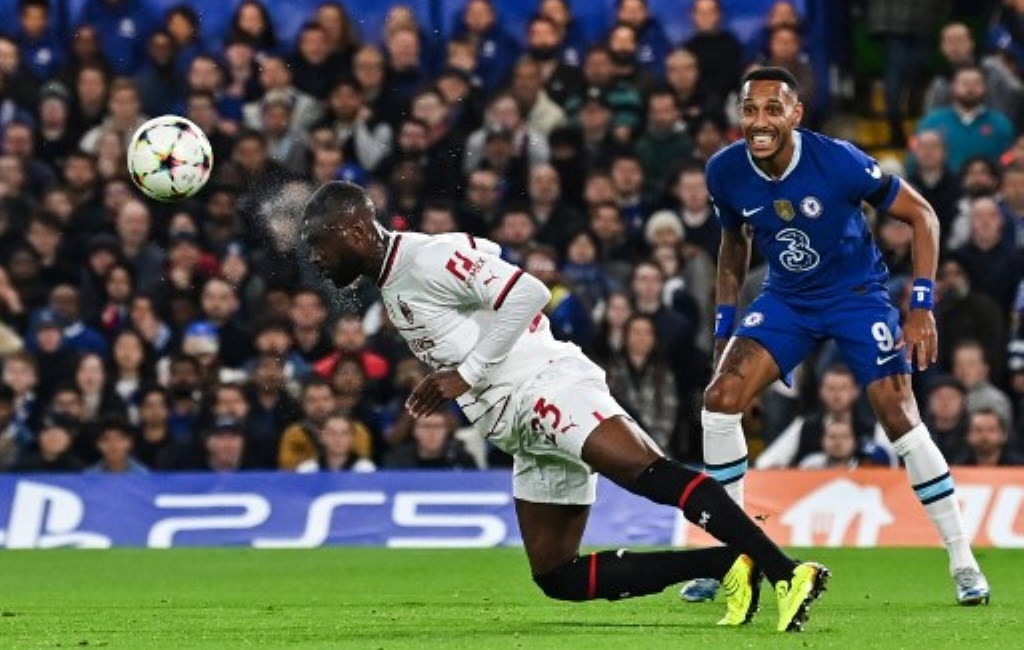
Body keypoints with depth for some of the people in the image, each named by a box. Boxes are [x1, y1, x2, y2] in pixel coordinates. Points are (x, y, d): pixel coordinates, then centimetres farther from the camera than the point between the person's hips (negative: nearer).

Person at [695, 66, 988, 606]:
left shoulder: (839, 162, -27)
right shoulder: (725, 172, -13)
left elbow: (921, 216, -15)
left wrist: (922, 308, -20)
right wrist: (723, 324, 5)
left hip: (857, 293, -4)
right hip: (785, 298, 4)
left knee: (899, 417, -15)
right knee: (720, 399, -13)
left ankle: (963, 562, -3)